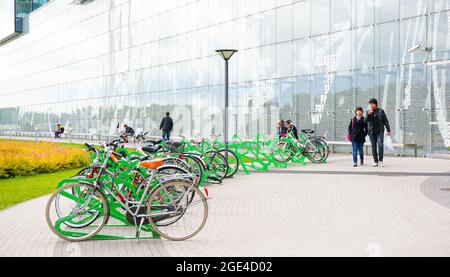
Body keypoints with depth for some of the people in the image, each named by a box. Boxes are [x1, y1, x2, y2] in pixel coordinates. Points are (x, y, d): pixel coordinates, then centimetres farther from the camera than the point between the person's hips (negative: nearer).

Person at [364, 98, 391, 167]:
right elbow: (365, 120, -3)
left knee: (380, 145, -13)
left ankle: (380, 161, -6)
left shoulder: (381, 111, 4)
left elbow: (386, 121, 5)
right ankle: (375, 162, 9)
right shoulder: (368, 111, 9)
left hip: (380, 131, -2)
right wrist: (369, 114, -17)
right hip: (372, 132, 2)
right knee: (374, 147, 4)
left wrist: (388, 130, 1)